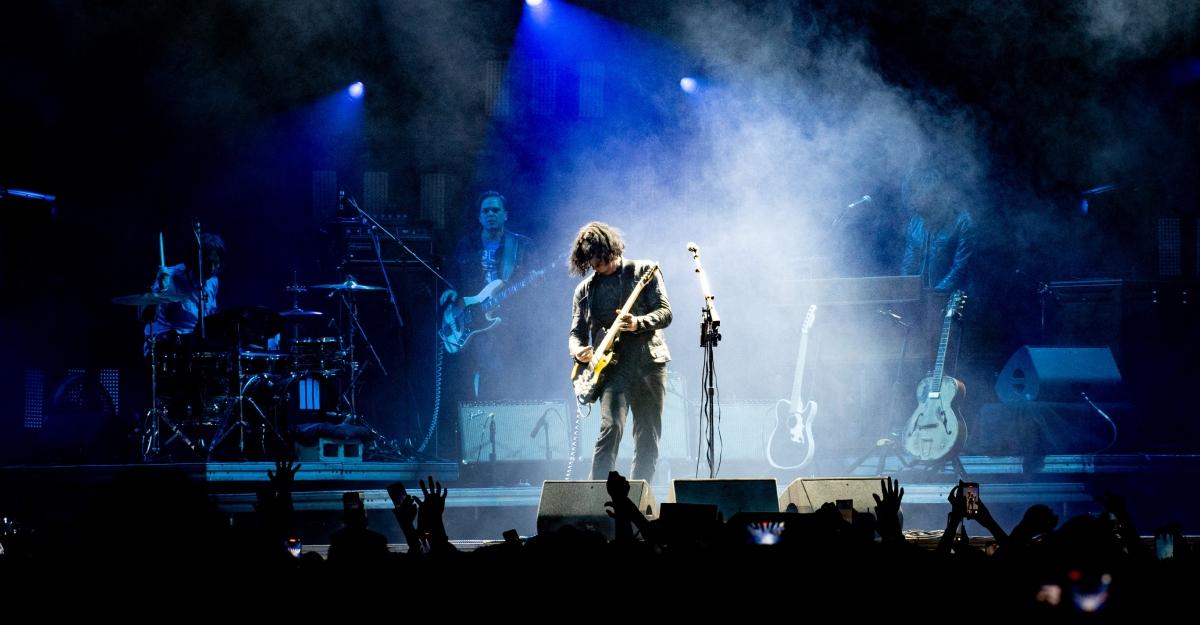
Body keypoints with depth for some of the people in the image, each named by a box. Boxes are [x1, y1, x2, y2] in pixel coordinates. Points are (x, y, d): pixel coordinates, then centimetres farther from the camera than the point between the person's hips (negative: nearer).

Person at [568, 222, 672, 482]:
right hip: (612, 366, 0)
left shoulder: (644, 271, 5)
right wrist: (578, 350, -10)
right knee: (611, 427, -21)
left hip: (650, 363, 0)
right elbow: (577, 332, 14)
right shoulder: (586, 289, 13)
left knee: (648, 440, 1)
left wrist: (638, 323, -22)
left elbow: (665, 313, -2)